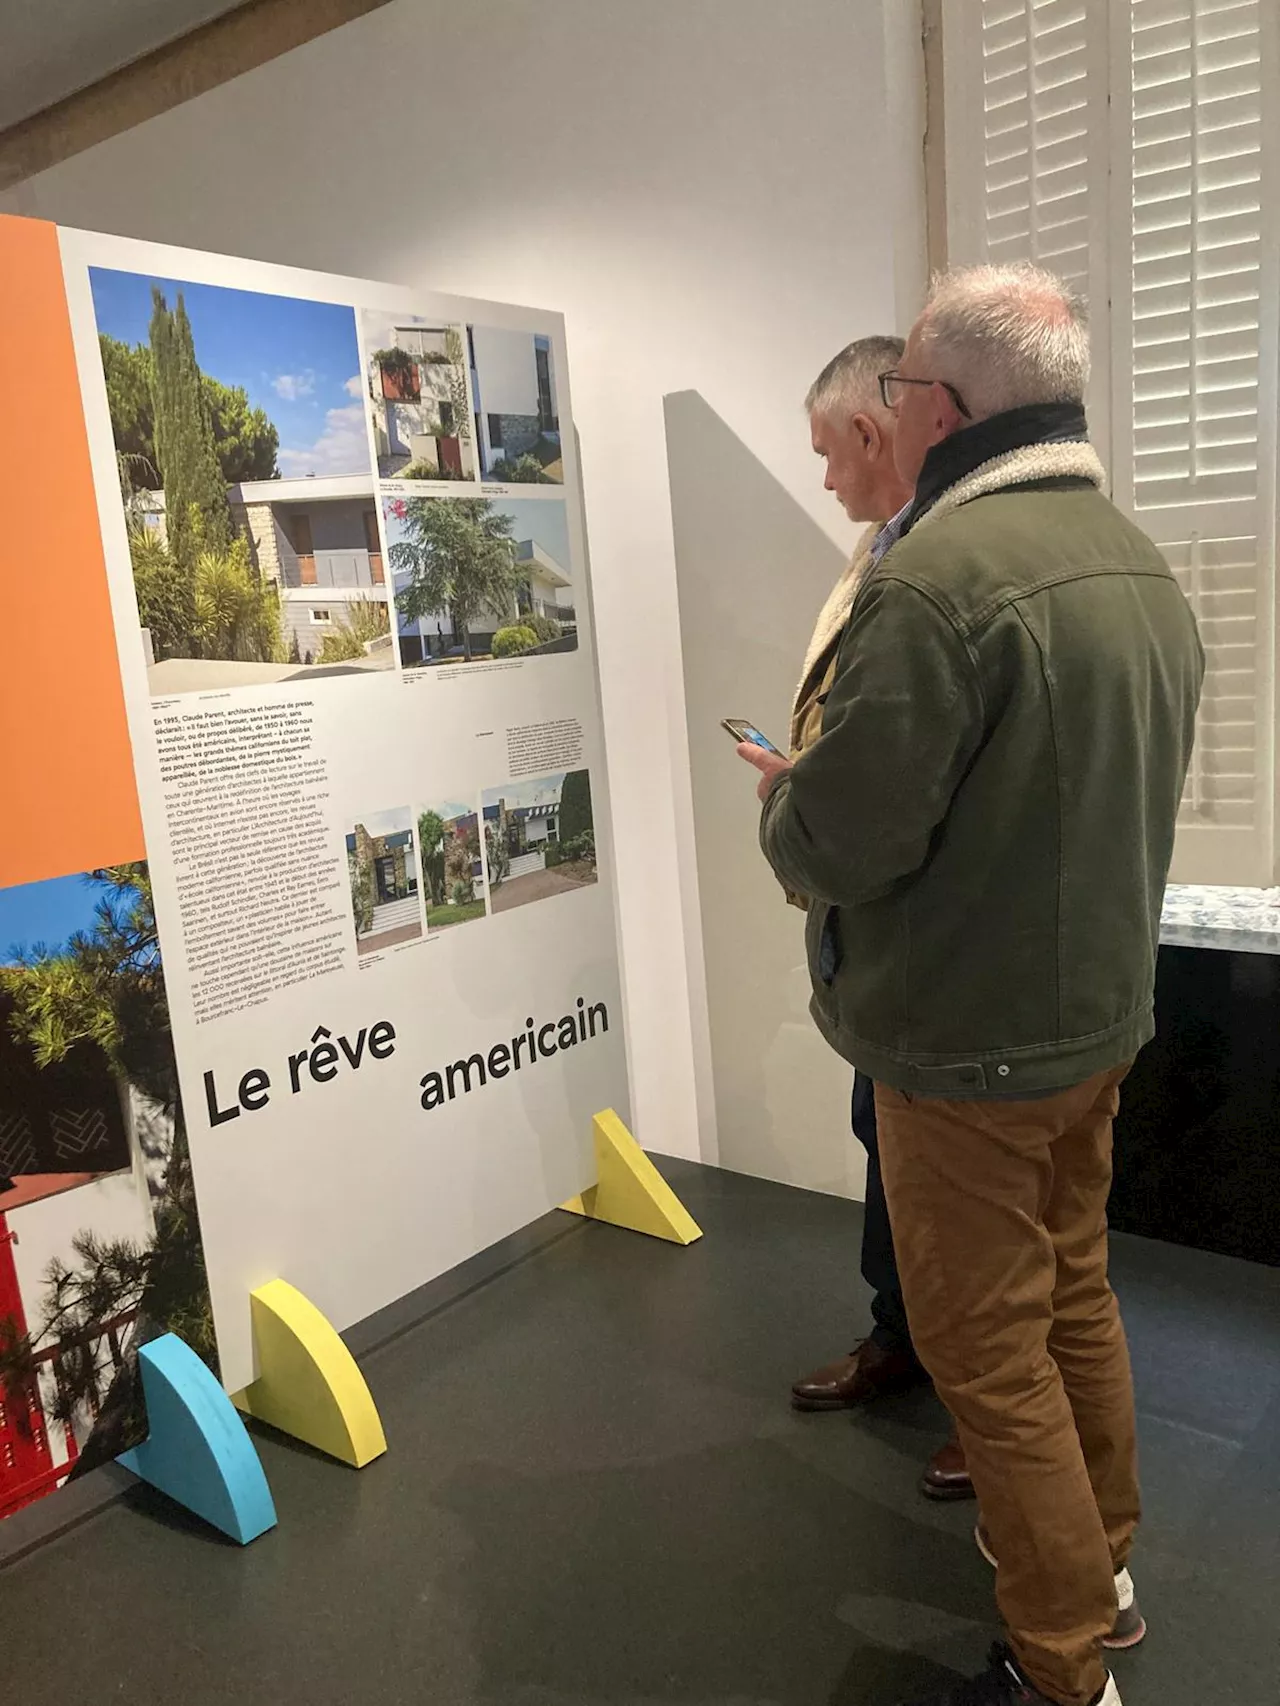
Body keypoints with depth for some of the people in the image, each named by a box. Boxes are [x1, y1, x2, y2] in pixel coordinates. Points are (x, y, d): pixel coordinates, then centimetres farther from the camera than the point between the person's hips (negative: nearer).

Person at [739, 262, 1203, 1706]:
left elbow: (842, 841, -25)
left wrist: (783, 798, -1)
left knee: (990, 1348, 7)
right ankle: (1100, 1564, 44)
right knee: (1075, 1296, 24)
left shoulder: (938, 576, -24)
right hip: (1103, 1009, 9)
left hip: (970, 1042, -9)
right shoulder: (1138, 562, 6)